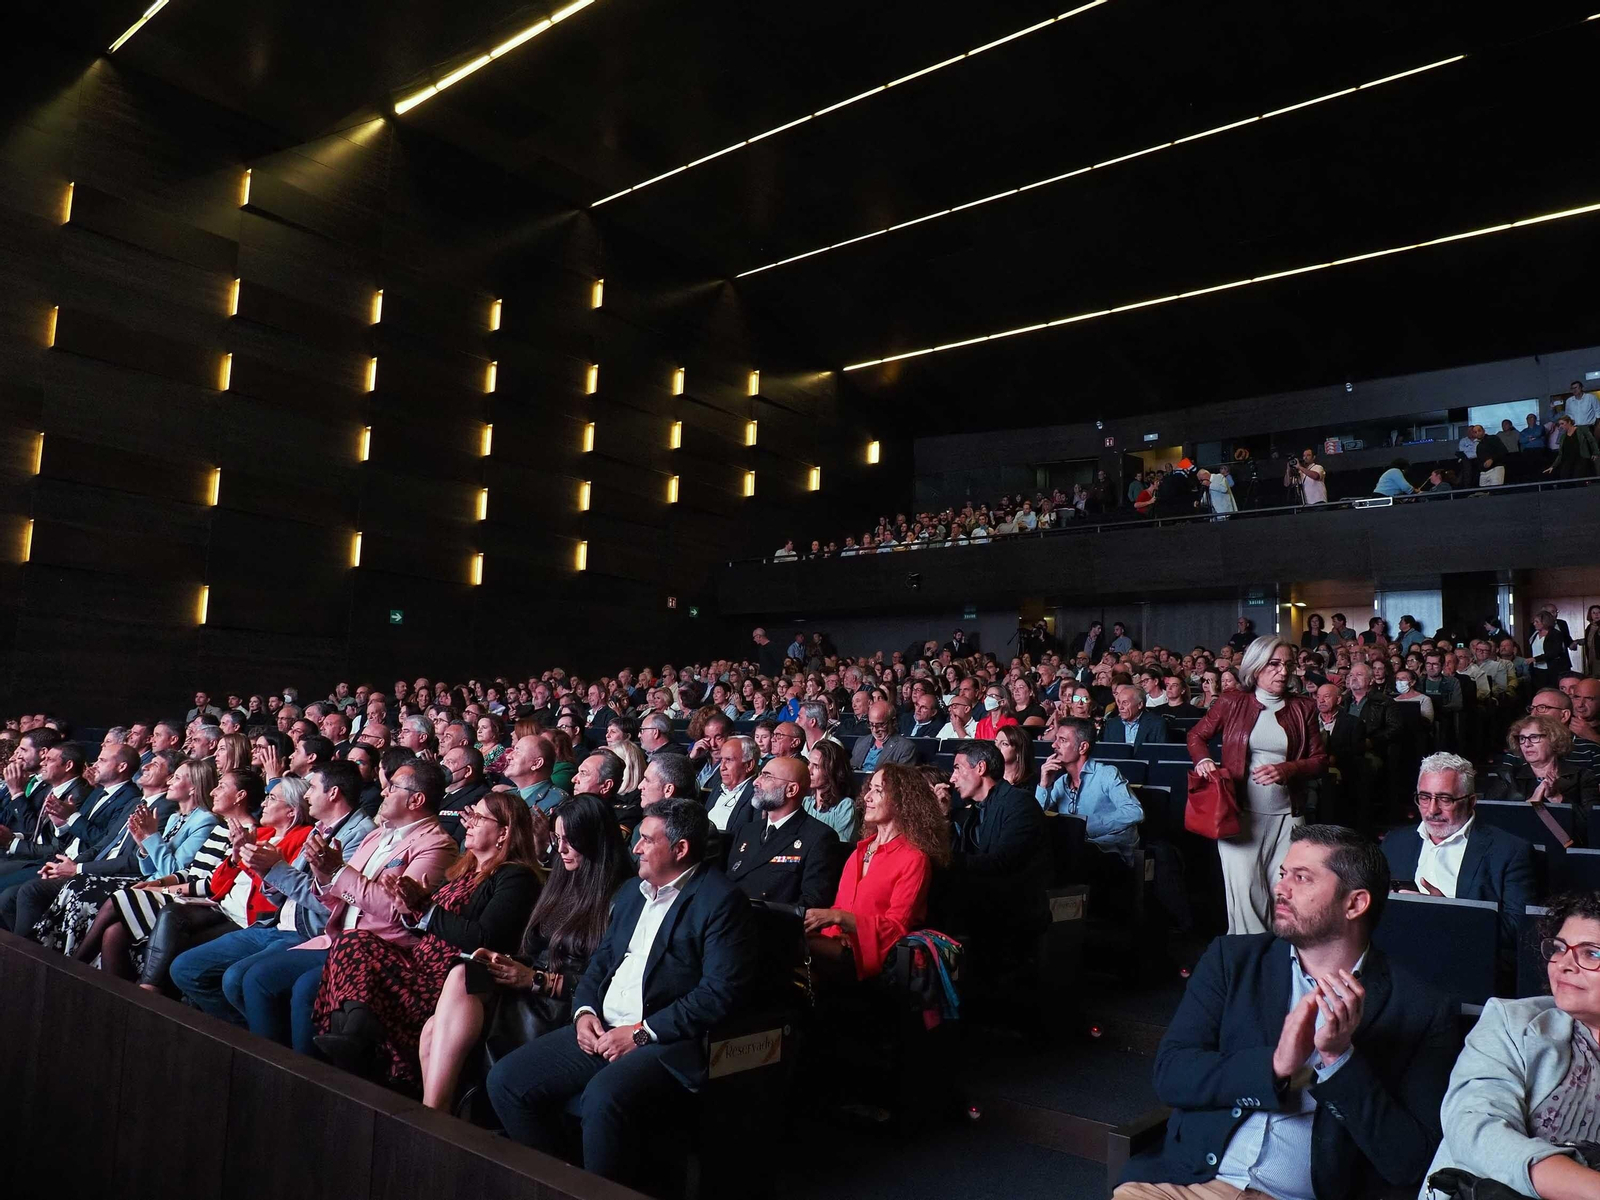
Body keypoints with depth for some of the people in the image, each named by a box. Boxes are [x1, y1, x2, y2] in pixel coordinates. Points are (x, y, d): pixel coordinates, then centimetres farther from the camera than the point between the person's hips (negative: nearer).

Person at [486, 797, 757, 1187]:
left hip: (667, 1040, -8)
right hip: (601, 1028, 8)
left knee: (602, 1100, -34)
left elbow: (721, 992, -17)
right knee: (505, 1080, -2)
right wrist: (584, 1011, 1)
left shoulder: (720, 900, -10)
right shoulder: (632, 892, 17)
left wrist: (642, 1033, -17)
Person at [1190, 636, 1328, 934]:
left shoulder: (1303, 708, 7)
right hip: (1239, 811, -2)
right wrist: (1203, 760, -7)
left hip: (1286, 813, 2)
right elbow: (1197, 735, 14)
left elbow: (1320, 759, 8)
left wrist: (1286, 770, -10)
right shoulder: (1232, 703, 2)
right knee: (1244, 887, -5)